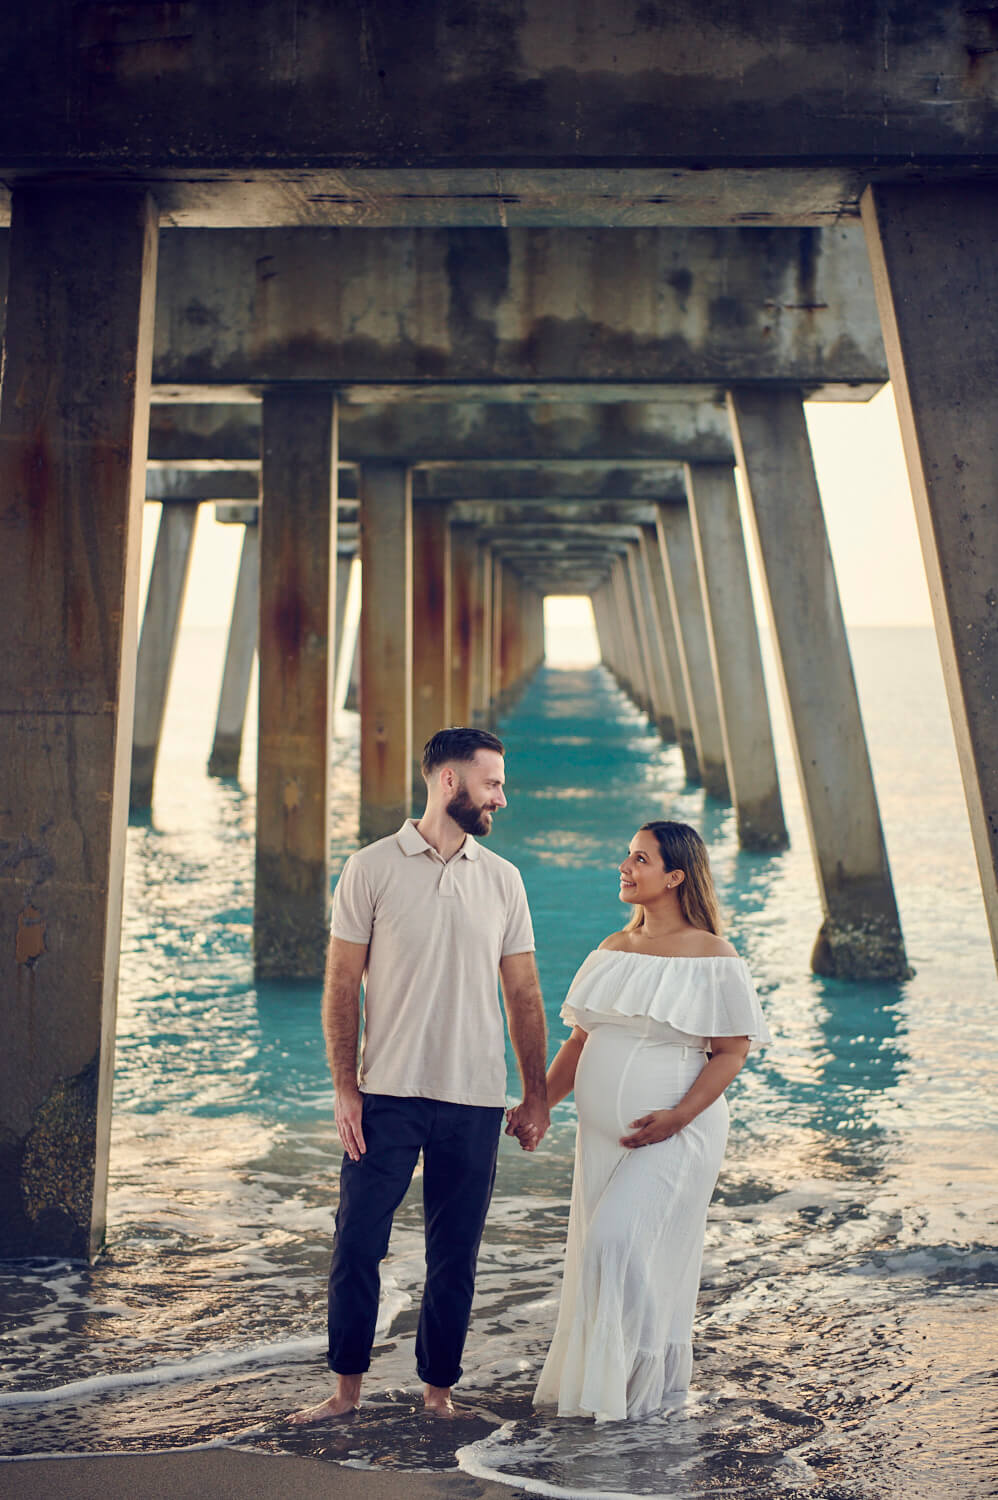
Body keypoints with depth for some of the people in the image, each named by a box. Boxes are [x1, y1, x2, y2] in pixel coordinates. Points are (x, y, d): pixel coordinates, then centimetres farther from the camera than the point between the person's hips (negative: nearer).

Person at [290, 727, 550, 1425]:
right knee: (357, 1244, 1)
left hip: (474, 1102, 2)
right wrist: (346, 1088, -7)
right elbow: (342, 986, 0)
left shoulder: (502, 879, 8)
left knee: (455, 1255, 8)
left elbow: (523, 995, 11)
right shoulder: (372, 869, -1)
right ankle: (347, 1388, 16)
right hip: (387, 1096, -2)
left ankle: (438, 1388, 23)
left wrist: (536, 1096, 7)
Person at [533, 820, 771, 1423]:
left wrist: (679, 1116, -21)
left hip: (674, 1134, -6)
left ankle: (638, 1384, 5)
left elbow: (732, 1052, -9)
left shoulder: (713, 957, -7)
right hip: (602, 1135, 6)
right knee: (601, 1250, 8)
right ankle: (600, 1378, 22)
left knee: (624, 1244, -12)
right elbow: (580, 1041, 15)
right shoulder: (612, 950, 10)